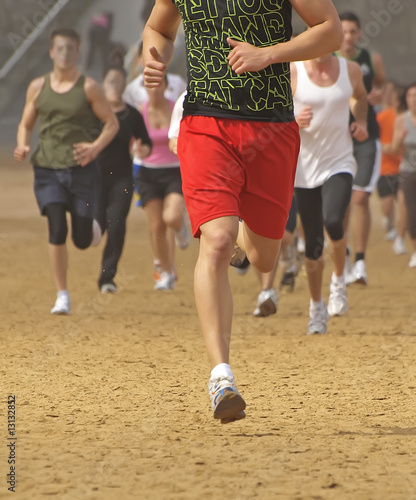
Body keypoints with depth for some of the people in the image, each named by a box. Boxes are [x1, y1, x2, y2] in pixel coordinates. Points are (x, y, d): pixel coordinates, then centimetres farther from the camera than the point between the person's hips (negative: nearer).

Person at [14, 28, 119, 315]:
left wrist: (95, 147, -15)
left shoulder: (88, 88, -1)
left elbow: (112, 123, 3)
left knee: (82, 240, 0)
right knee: (57, 231, -15)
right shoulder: (38, 87, 6)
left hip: (82, 170, -1)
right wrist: (22, 146, -6)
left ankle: (93, 227, 39)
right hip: (48, 169, 1)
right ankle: (62, 296, -2)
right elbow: (26, 124, 15)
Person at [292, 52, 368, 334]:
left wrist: (361, 122, 5)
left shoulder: (351, 70, 2)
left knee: (333, 221, -25)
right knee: (313, 244, 2)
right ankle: (317, 307, 22)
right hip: (305, 168, 0)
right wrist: (293, 122, -23)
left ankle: (340, 279, 3)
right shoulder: (291, 73, -7)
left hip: (340, 164, 0)